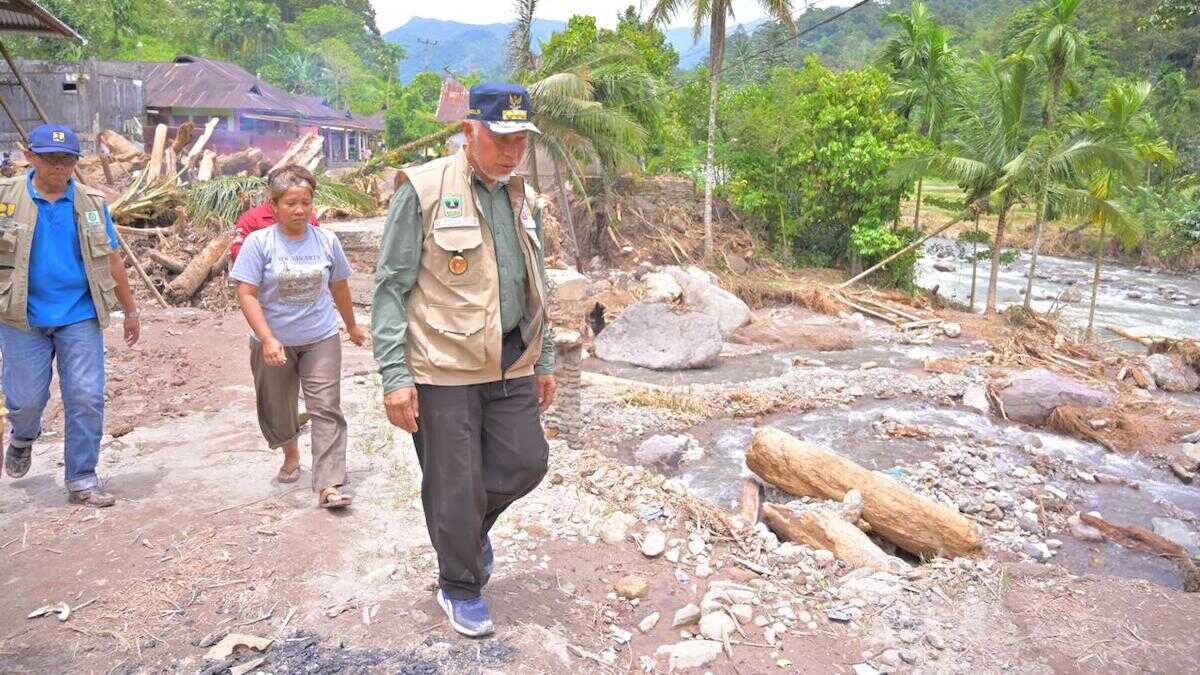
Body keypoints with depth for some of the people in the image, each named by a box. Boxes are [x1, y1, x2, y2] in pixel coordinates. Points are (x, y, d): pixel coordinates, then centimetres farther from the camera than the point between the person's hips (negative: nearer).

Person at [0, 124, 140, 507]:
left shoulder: (92, 204, 4)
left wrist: (130, 311, 13)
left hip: (79, 317, 1)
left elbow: (112, 261, 10)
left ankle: (82, 480, 11)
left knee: (86, 399, -2)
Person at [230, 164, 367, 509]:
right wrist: (267, 340, -23)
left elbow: (339, 287, 13)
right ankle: (291, 455, 46)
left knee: (326, 409, -8)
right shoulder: (259, 242, -9)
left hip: (320, 339, 1)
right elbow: (246, 294, -13)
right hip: (273, 344, 0)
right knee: (278, 408, 17)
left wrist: (352, 326, 24)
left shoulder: (327, 241, -1)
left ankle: (328, 485, -9)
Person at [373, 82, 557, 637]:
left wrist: (544, 362, 17)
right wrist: (394, 375, -16)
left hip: (511, 365, 6)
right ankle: (460, 588, 28)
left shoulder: (523, 200, 10)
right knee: (453, 486, 5)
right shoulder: (424, 190, -10)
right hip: (443, 368, -6)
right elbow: (391, 288, -11)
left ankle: (474, 524, 39)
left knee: (526, 462, 8)